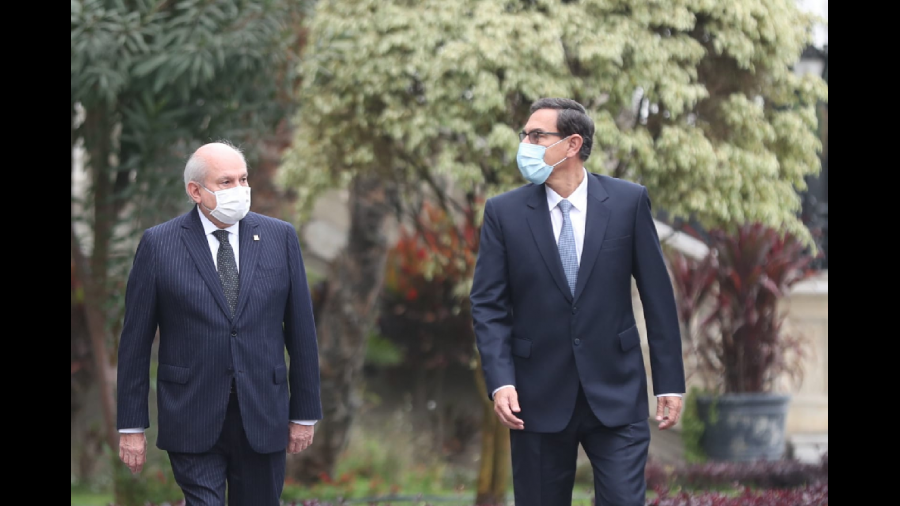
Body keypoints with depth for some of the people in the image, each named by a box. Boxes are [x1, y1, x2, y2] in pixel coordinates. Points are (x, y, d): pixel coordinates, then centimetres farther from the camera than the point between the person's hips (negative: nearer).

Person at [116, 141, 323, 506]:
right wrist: (131, 426, -1)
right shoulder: (158, 244, -2)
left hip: (263, 419, 2)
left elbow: (301, 329, 7)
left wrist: (305, 413, 6)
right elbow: (135, 340, 0)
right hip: (193, 420, -2)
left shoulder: (279, 237, 4)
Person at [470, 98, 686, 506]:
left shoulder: (628, 201, -1)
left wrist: (670, 381, 0)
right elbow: (488, 305, 0)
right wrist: (500, 381, -13)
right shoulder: (503, 212, 1)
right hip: (539, 397, 1)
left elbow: (657, 295, 2)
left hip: (616, 395, -1)